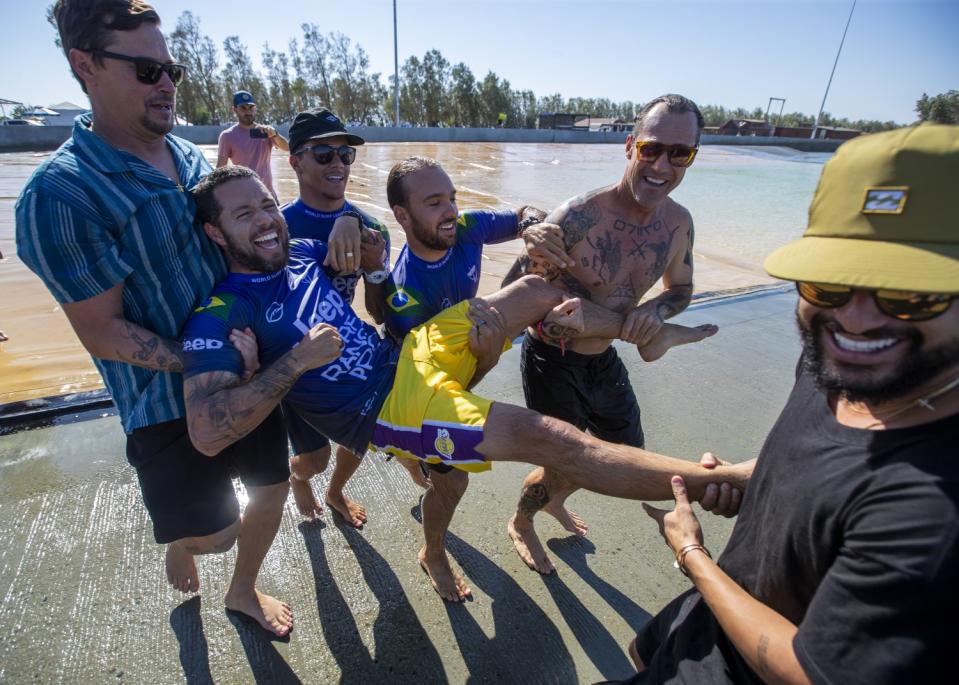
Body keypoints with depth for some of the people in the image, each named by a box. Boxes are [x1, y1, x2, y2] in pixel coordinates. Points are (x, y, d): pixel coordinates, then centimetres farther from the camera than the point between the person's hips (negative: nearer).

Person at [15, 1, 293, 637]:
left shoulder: (193, 157, 3)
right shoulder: (59, 193, -18)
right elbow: (102, 331, -18)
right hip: (169, 398, -6)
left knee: (272, 487, 17)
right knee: (215, 531, 7)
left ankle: (243, 590, 47)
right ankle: (178, 534, 49)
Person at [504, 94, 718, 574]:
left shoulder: (678, 221, -6)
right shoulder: (578, 217, -27)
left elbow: (680, 290, 8)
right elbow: (515, 287, -21)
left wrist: (654, 310, -14)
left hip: (604, 359, 7)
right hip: (552, 360, -7)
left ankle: (555, 502, 53)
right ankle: (520, 524, 44)